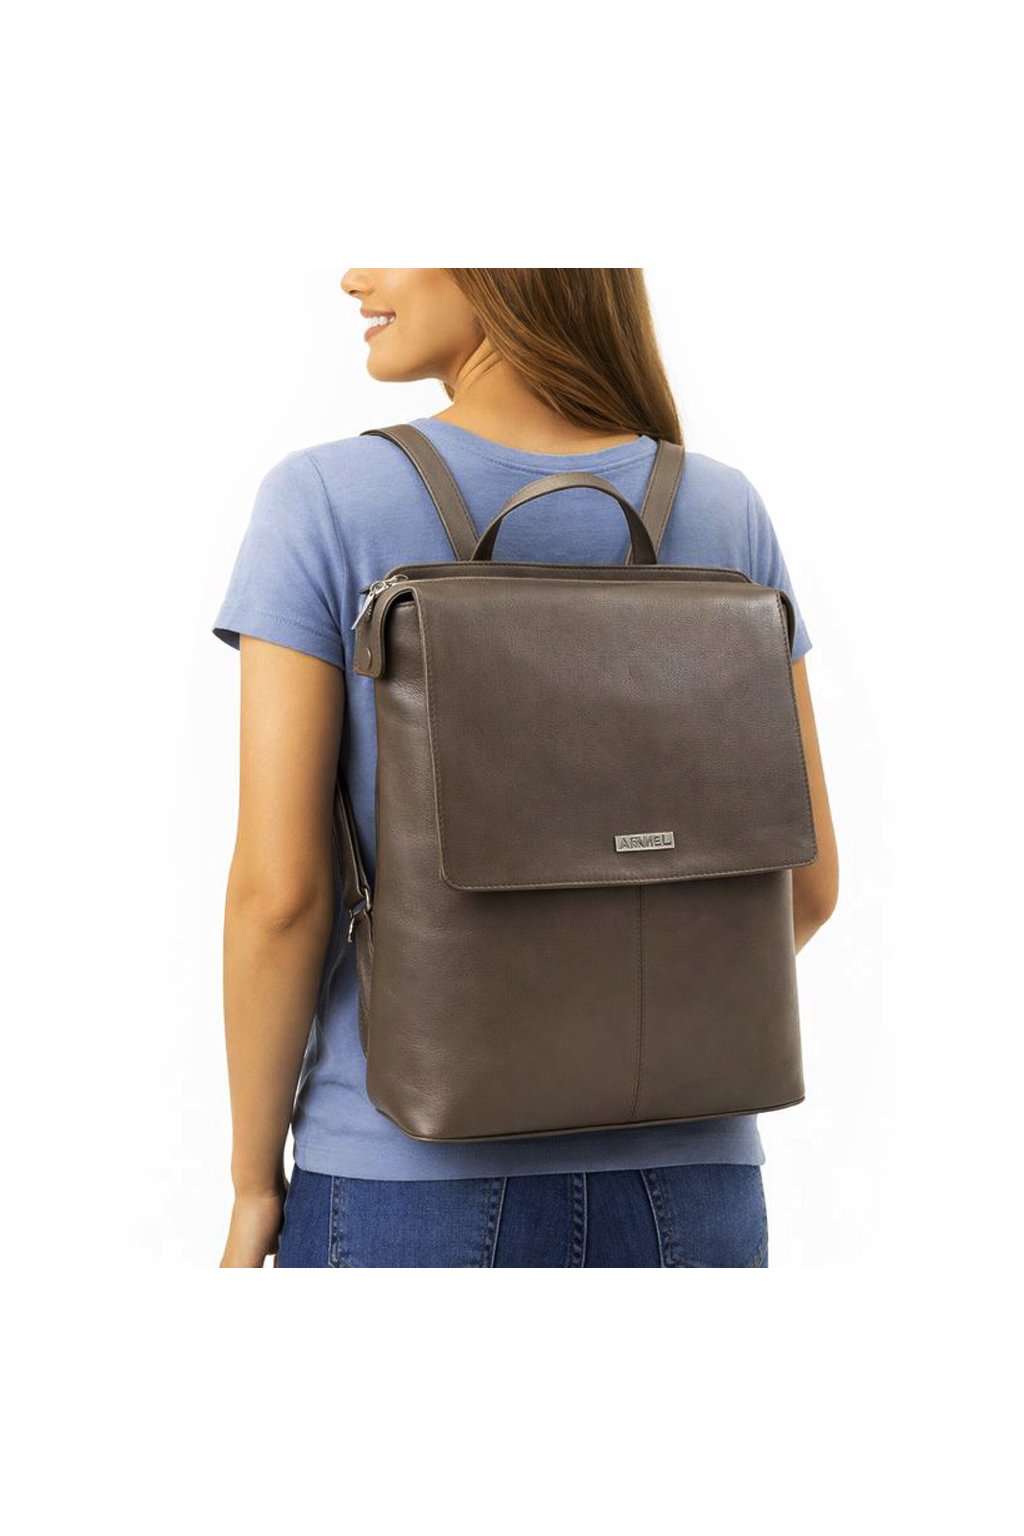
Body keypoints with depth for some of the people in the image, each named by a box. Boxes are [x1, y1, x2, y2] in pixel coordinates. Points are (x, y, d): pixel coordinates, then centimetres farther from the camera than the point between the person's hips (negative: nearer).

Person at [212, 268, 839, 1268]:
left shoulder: (324, 504, -11)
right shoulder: (725, 516, -1)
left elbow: (277, 887, -14)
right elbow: (805, 879, 1)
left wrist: (254, 1185, -1)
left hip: (414, 1186, -2)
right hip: (680, 1191, 3)